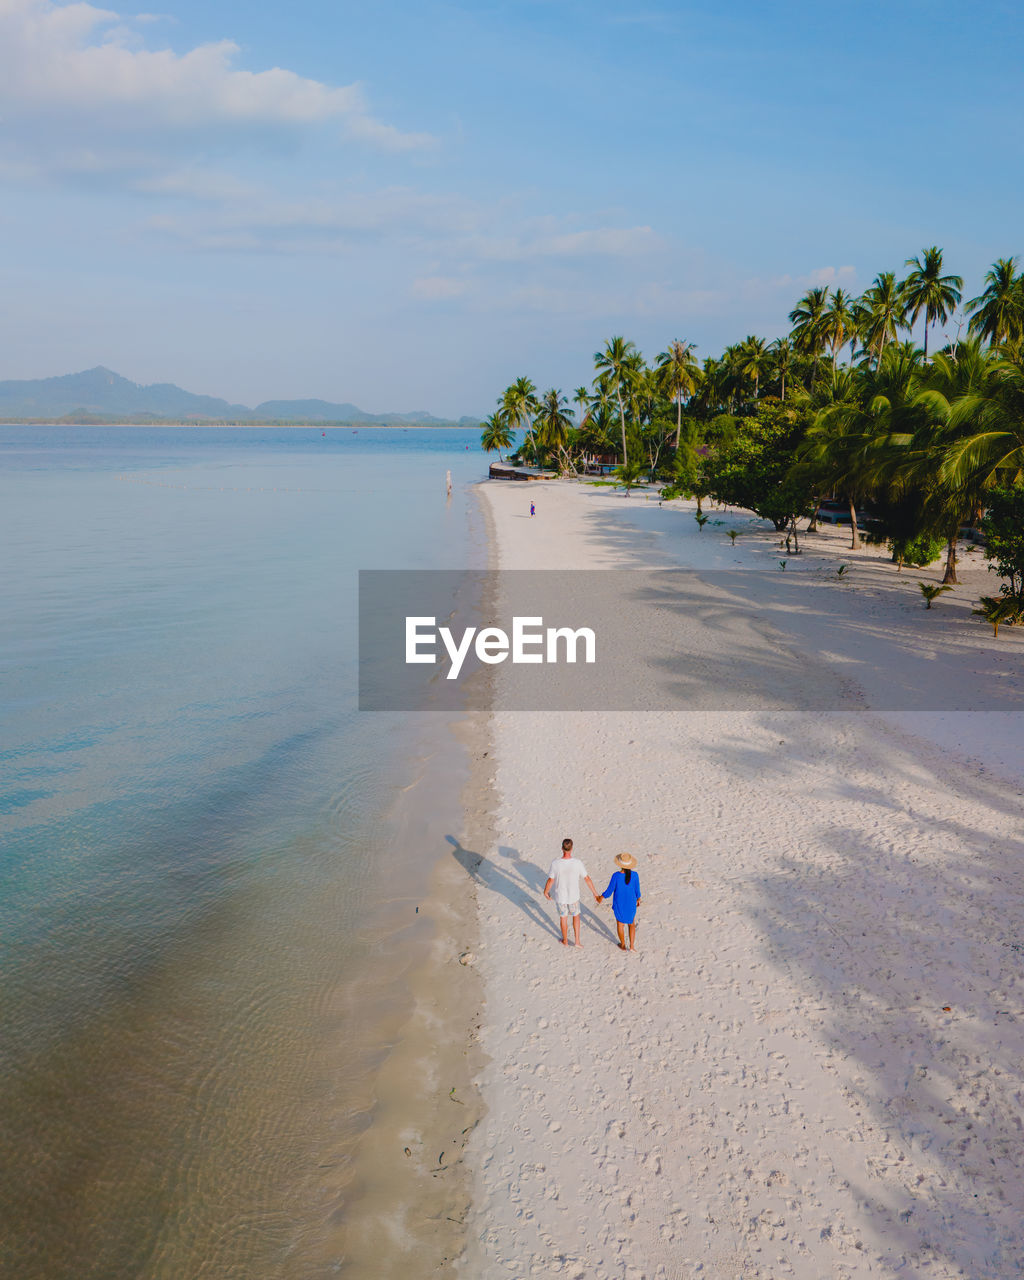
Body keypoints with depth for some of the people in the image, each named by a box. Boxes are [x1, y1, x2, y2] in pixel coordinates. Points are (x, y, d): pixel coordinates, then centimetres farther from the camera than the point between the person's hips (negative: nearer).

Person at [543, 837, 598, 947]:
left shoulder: (555, 863, -24)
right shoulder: (577, 863, -22)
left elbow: (550, 880, -12)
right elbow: (587, 879, -12)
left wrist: (546, 892, 8)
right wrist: (595, 894, 1)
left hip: (560, 897, 0)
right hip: (573, 896, 0)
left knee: (563, 917, 22)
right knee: (576, 916, 26)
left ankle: (565, 941, 41)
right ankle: (577, 941, 30)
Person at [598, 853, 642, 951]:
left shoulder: (616, 875, -26)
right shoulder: (634, 875, -21)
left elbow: (609, 892, -16)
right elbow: (637, 891, -7)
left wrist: (601, 897, 3)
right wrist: (638, 899, 14)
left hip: (619, 904, -1)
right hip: (631, 904, 1)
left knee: (620, 923, 22)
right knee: (632, 924, 24)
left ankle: (623, 945, 36)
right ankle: (632, 946, 21)